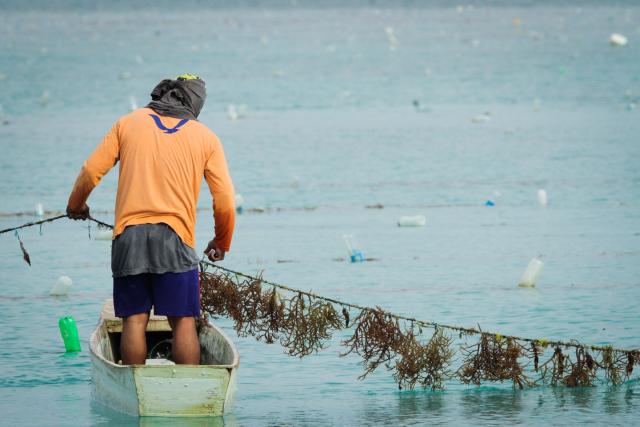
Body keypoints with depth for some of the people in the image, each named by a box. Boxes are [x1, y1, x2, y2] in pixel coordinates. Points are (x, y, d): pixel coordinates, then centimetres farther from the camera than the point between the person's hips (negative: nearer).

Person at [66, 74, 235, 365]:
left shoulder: (129, 122, 12)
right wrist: (221, 243, 21)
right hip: (176, 237, -1)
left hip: (128, 235, 1)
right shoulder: (206, 137, 10)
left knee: (134, 319, 4)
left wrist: (75, 205, 28)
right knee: (183, 321, 0)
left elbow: (91, 172, 8)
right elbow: (224, 200, 5)